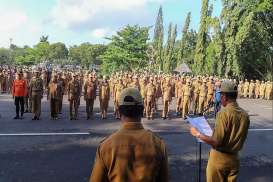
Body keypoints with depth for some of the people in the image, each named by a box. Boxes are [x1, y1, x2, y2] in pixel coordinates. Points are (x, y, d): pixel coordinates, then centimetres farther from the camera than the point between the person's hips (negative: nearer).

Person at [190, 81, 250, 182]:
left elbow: (216, 142, -24)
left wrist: (198, 134, -13)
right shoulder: (245, 115, -4)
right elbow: (240, 139, 7)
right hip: (234, 158, 5)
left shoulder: (224, 113, -23)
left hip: (219, 158, -5)